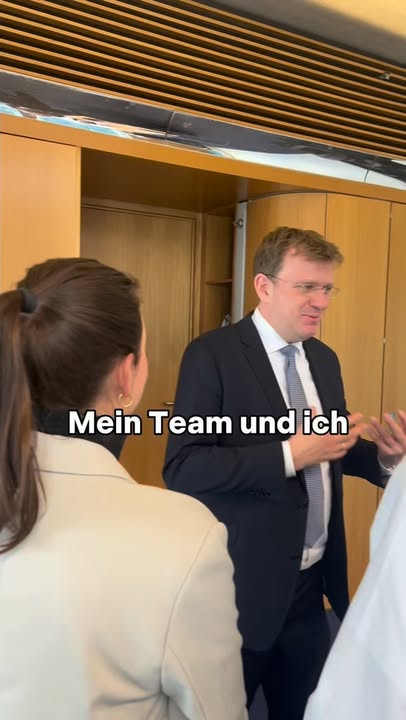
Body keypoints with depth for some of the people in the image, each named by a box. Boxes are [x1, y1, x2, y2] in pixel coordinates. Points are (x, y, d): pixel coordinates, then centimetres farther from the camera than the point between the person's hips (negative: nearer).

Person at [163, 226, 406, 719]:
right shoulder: (212, 355, -15)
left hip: (311, 582, 6)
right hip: (242, 585, -6)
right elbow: (182, 469, -22)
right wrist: (289, 454, -27)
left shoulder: (324, 359, 7)